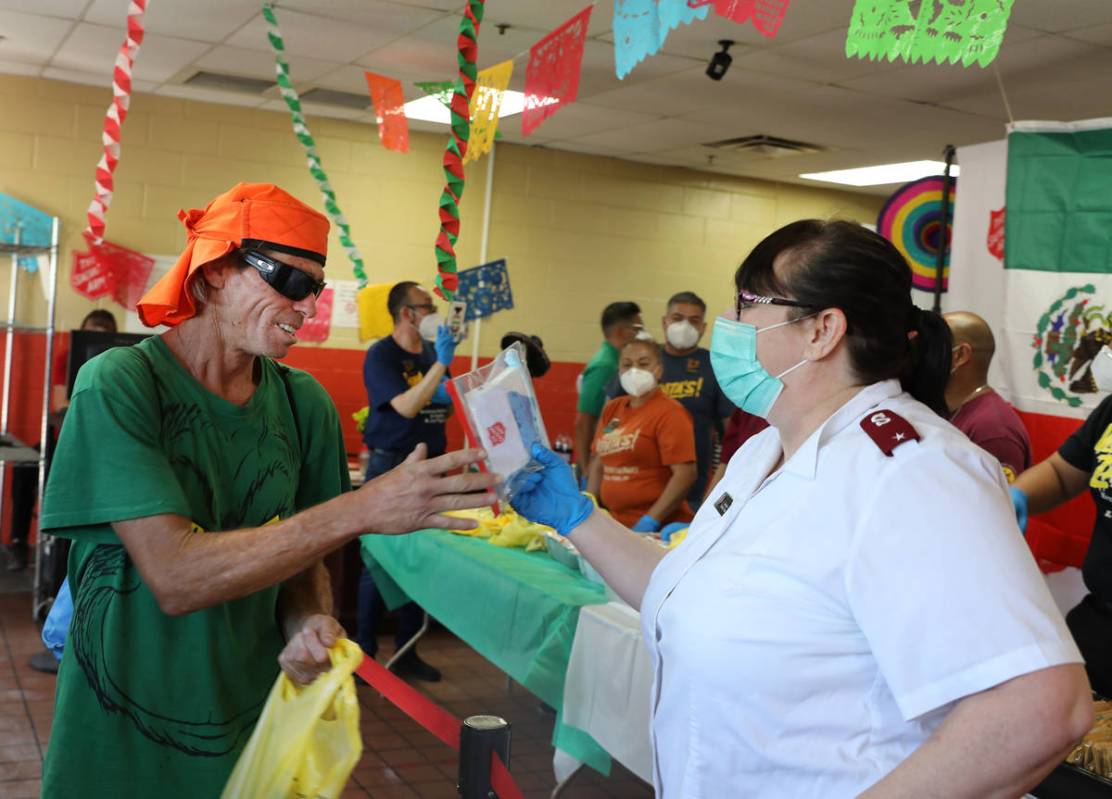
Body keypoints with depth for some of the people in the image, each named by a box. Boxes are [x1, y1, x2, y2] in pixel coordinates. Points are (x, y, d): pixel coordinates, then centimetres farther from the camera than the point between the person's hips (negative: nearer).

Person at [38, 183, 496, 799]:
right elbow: (174, 577, -26)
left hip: (253, 719, 4)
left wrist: (309, 623, -20)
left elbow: (300, 556, 3)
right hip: (121, 739, -3)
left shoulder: (304, 402, -5)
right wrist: (360, 510, -31)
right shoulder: (119, 385, -18)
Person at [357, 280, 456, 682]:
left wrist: (449, 398, -4)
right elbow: (406, 406, -22)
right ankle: (365, 651, 12)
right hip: (390, 465, -6)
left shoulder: (432, 352, 10)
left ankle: (407, 651, 19)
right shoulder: (381, 355, -10)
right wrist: (441, 363, -22)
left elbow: (447, 405, 19)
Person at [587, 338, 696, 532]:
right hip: (615, 524, 6)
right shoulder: (612, 409, 10)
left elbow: (685, 474, -16)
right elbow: (598, 464, 17)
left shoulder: (669, 412, -9)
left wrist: (651, 521, -20)